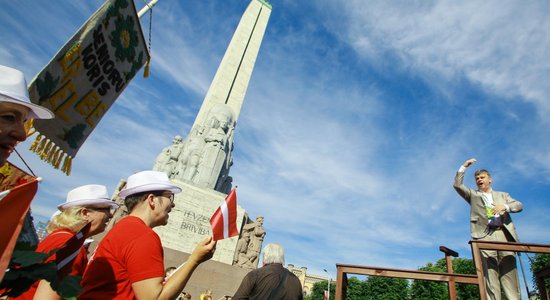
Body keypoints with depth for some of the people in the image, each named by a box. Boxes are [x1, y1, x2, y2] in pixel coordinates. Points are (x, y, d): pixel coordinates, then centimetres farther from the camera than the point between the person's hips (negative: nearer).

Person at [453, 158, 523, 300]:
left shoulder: (502, 195, 27)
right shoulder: (473, 195, 22)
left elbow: (519, 205, 12)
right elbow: (457, 185, 8)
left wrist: (505, 206, -9)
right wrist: (464, 167, 7)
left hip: (504, 235, 2)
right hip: (485, 236, -1)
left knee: (509, 273, -5)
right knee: (490, 274, -8)